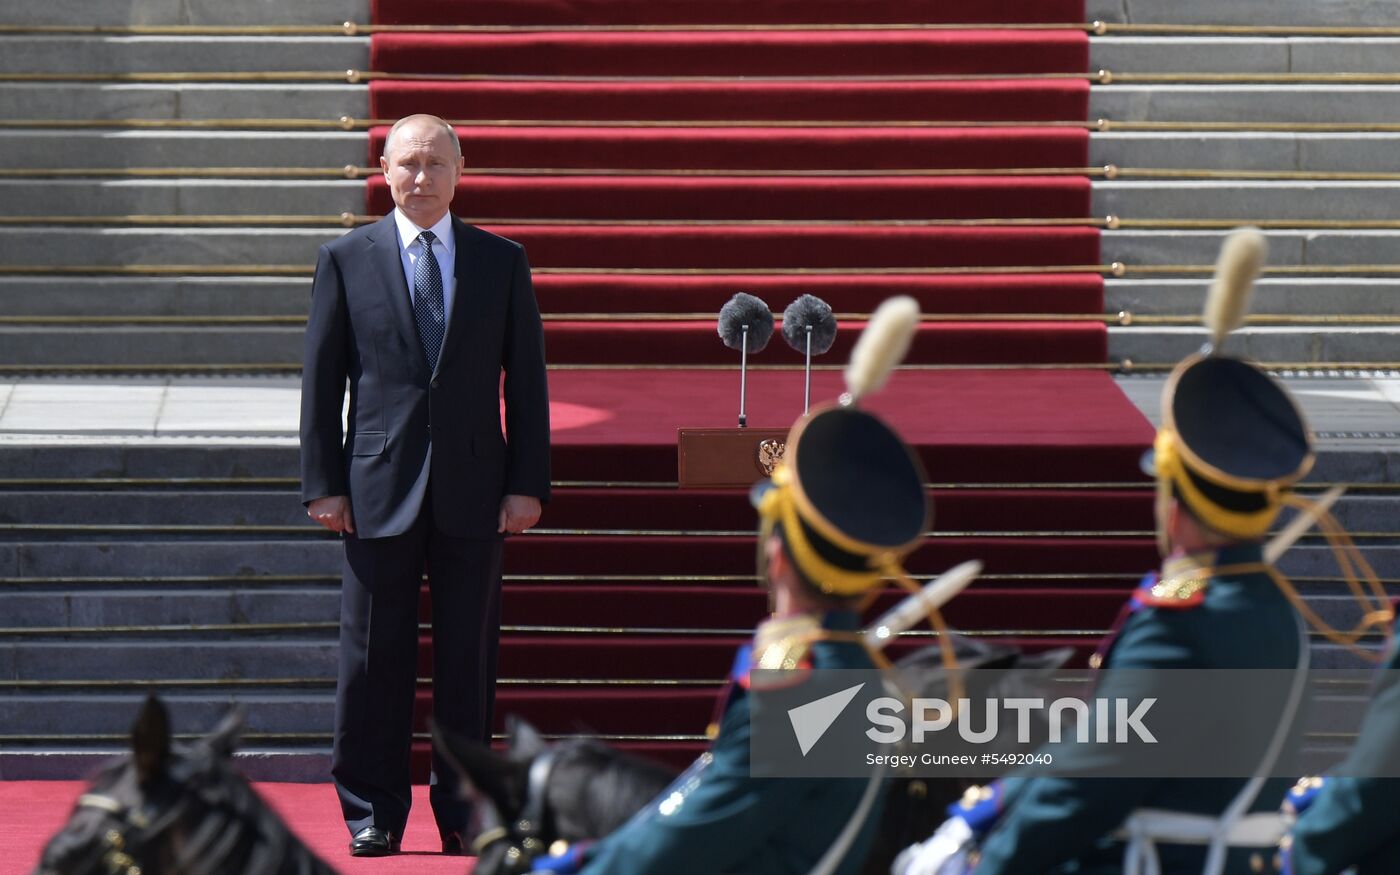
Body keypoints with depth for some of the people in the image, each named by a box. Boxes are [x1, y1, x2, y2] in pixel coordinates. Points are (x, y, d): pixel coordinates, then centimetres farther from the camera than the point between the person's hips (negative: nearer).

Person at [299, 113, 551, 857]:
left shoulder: (502, 262, 7)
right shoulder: (346, 260, 4)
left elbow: (526, 380, 6)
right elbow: (321, 379, 4)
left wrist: (528, 484, -1)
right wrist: (322, 484, -3)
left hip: (473, 491, 1)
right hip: (379, 489, -1)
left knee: (468, 657, 4)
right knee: (374, 658, 2)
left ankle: (463, 810, 13)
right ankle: (372, 814, 9)